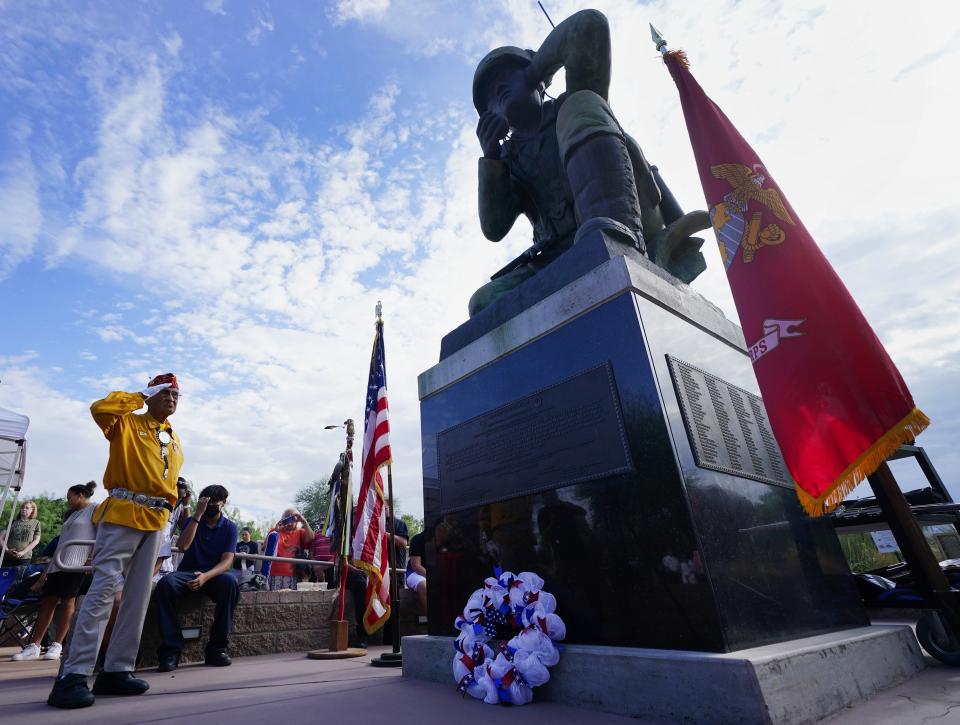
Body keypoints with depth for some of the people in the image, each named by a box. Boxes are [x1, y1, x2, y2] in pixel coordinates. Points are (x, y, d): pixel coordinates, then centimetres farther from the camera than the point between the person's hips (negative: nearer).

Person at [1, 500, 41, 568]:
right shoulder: (13, 522, 11)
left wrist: (23, 552, -9)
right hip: (7, 557, 1)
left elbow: (36, 540, 4)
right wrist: (6, 549, -11)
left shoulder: (35, 523, 8)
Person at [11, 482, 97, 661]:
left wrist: (92, 558, -18)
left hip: (75, 564, -8)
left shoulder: (94, 510, 0)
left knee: (67, 601, -6)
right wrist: (47, 569, 19)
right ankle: (34, 646, 6)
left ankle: (57, 645, 0)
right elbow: (62, 542, 25)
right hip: (58, 563, 8)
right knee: (48, 601, 3)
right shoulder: (73, 514, 25)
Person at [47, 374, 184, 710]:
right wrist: (140, 397, -5)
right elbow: (99, 408, -17)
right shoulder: (128, 422, 4)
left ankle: (117, 670, 14)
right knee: (104, 588, -11)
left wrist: (170, 503, 11)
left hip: (156, 521, 6)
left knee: (139, 595, 7)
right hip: (122, 515, -6)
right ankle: (73, 676, -4)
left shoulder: (175, 440, 19)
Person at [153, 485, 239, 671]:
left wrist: (206, 576, -29)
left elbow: (227, 560, -9)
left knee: (230, 582, -35)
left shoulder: (230, 527, 3)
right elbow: (183, 546, -11)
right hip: (187, 572, 2)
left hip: (214, 574, -1)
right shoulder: (193, 520, 8)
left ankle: (217, 648, -23)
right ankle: (171, 649, -26)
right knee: (165, 584, -32)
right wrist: (198, 514, -14)